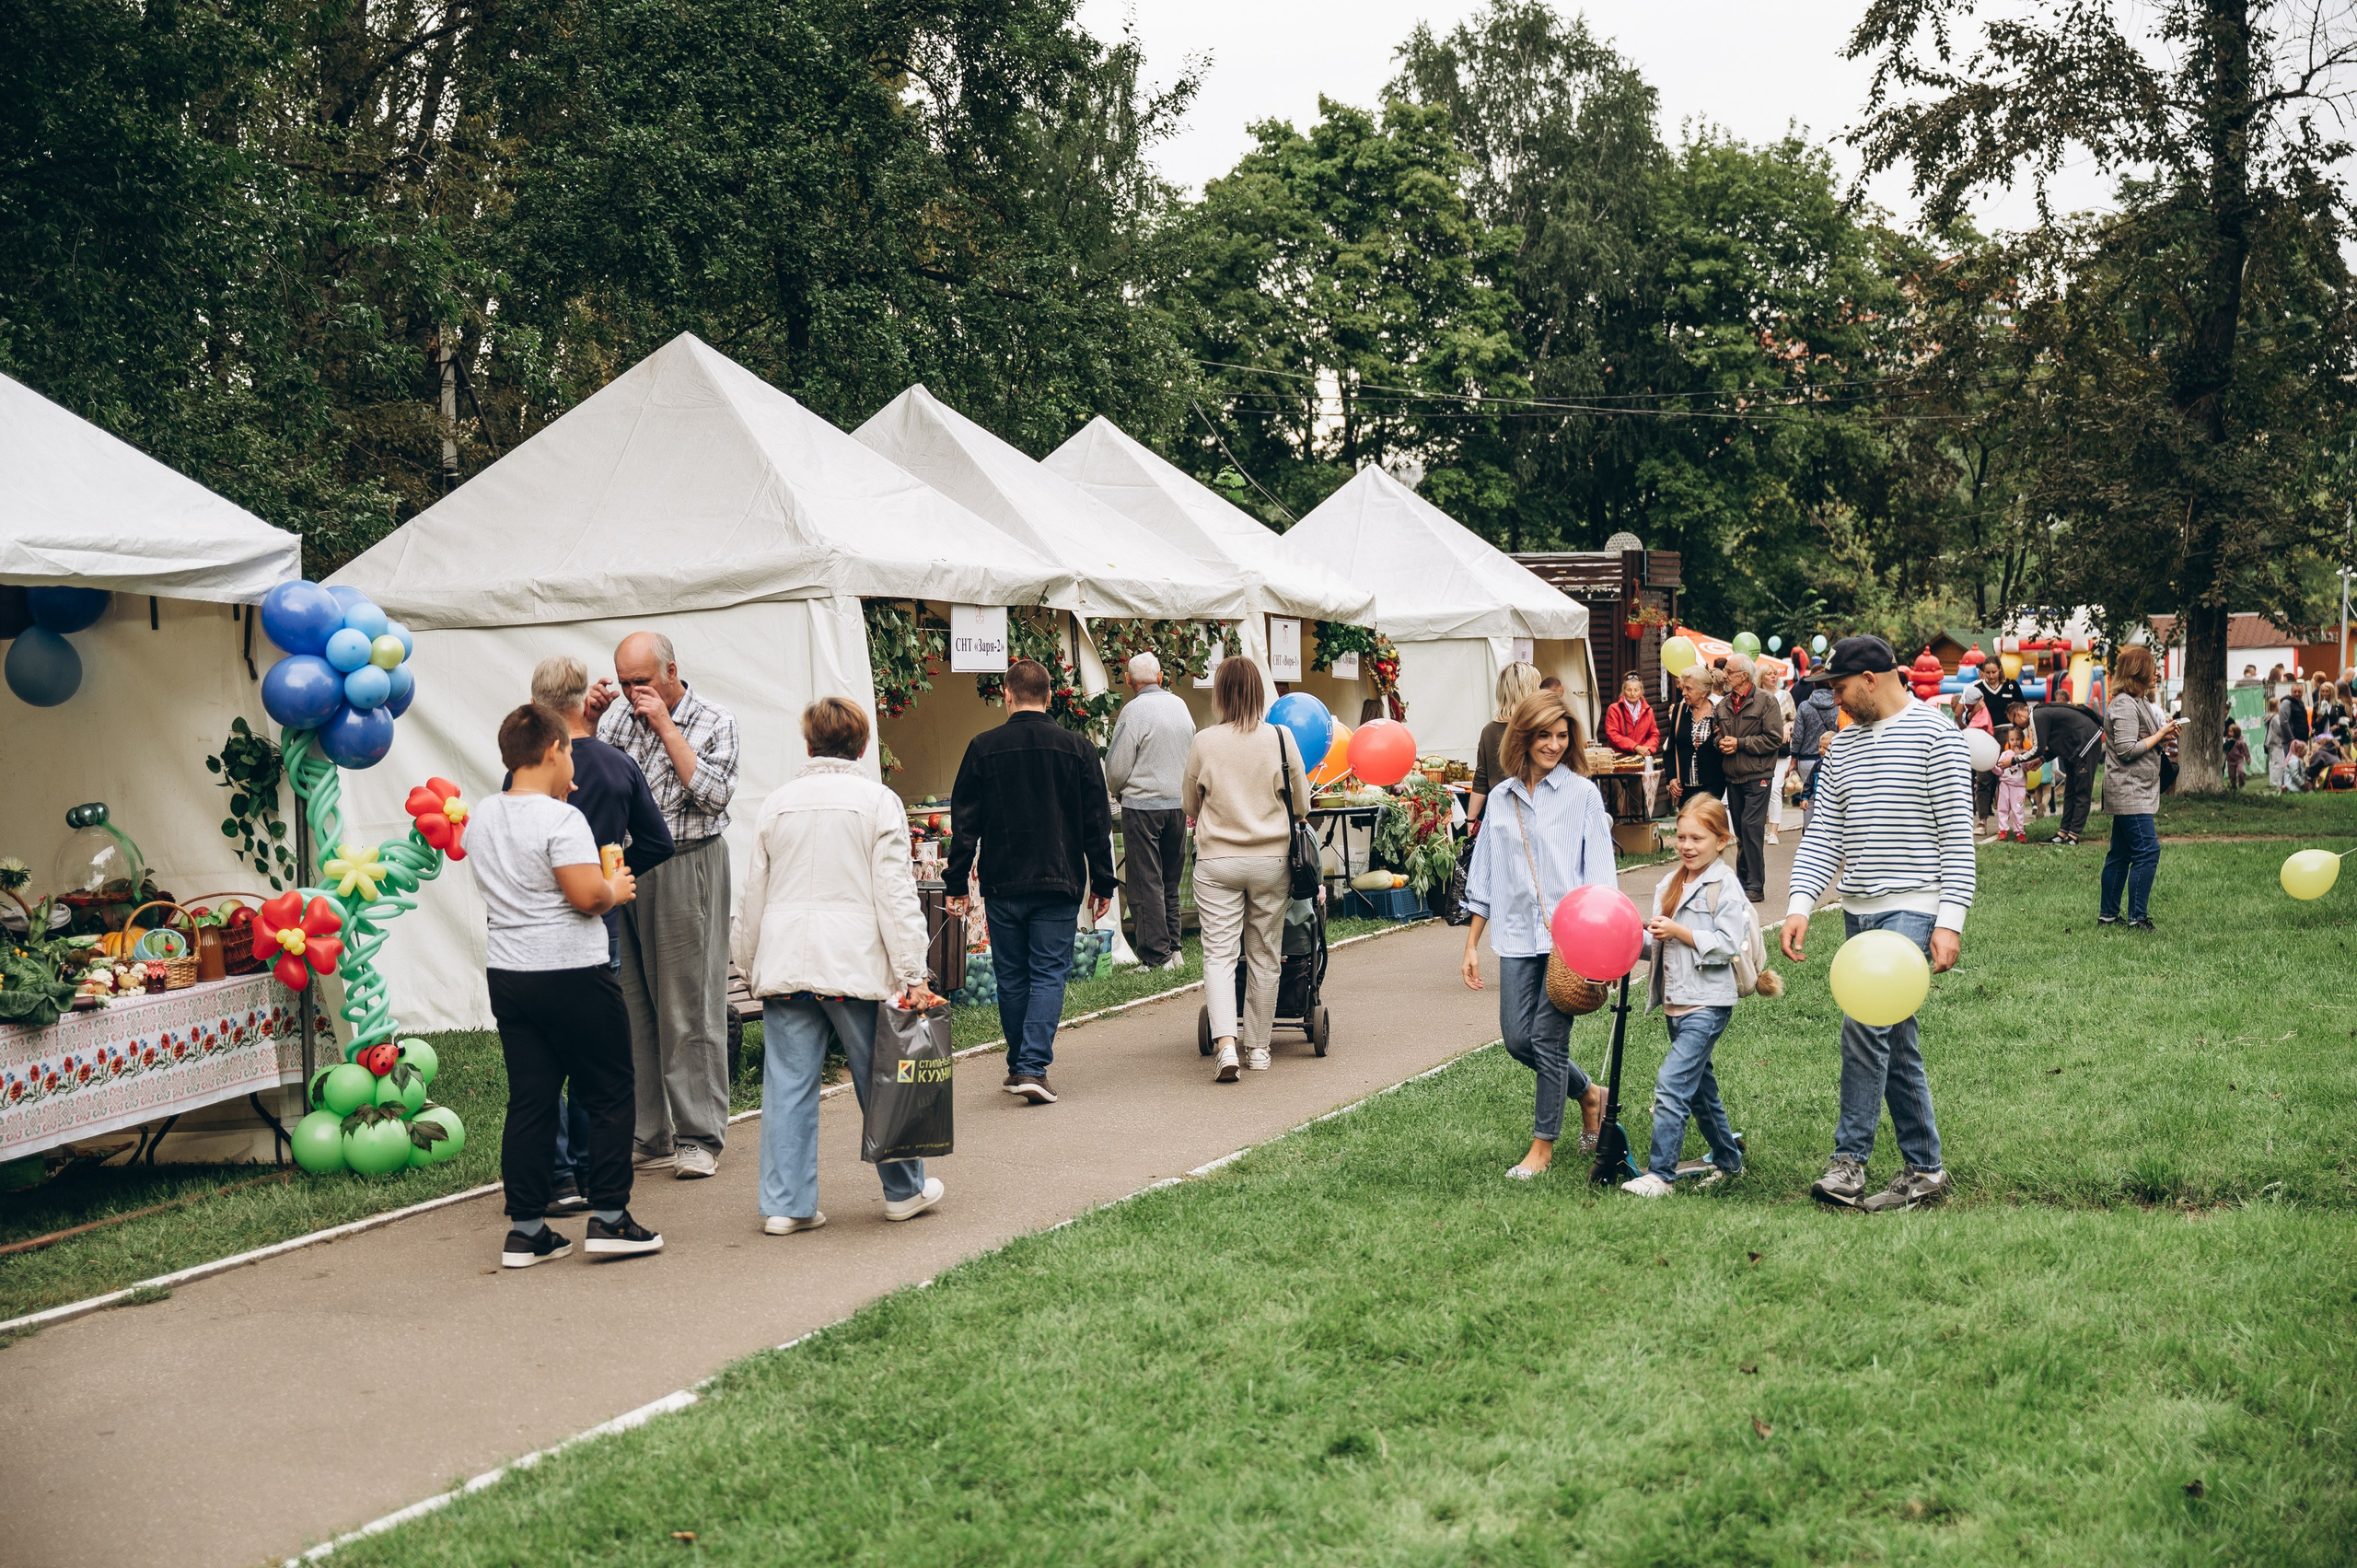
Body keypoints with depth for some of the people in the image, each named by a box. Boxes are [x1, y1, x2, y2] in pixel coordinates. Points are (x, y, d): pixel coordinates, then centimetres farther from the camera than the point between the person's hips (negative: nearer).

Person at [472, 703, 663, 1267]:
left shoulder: (481, 817, 8)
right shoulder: (561, 820, -15)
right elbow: (587, 895, -22)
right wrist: (616, 888, -1)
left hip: (506, 975, 7)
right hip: (571, 975, -7)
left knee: (528, 1101, 9)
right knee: (608, 1094, 6)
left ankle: (526, 1230, 9)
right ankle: (608, 1217, 6)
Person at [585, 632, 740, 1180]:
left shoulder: (714, 723, 1)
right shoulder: (619, 714, 11)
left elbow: (715, 793, -14)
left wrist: (666, 727, -13)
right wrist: (588, 721, 1)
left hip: (685, 870, -4)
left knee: (687, 1005, -2)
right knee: (630, 1005, 5)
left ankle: (699, 1138, 6)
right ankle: (648, 1137, 13)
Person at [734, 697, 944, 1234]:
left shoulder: (777, 802, 8)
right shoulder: (878, 801, -2)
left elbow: (753, 893, 13)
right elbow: (895, 893, -7)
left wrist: (749, 966, 23)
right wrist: (913, 973, -7)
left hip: (784, 966, 3)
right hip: (855, 966, -3)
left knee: (788, 1086, 4)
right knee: (879, 1081, 9)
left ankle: (786, 1204, 4)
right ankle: (904, 1189, 20)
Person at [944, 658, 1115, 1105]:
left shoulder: (983, 748, -2)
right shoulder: (1077, 748, 0)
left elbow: (964, 823, 0)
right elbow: (1098, 824, 3)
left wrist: (957, 883, 6)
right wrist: (1102, 883, 11)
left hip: (1002, 884, 1)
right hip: (1059, 884, -1)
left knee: (1011, 978, 12)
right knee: (1049, 975, 2)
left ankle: (1019, 1066, 22)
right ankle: (1033, 1068, -10)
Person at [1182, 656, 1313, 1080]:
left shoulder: (1203, 743, -4)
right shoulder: (1281, 738, -4)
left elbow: (1190, 804, 9)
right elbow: (1302, 805, 4)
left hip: (1217, 860, -1)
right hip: (1271, 860, 1)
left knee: (1218, 954, -1)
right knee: (1264, 955, 12)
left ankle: (1226, 1044, -18)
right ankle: (1257, 1047, 19)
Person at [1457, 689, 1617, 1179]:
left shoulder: (1582, 793, 1)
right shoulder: (1501, 798, 11)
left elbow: (1599, 871, -4)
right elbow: (1484, 877, 16)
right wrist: (1471, 945, 13)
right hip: (1517, 935, 4)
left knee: (1548, 1037, -3)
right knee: (1517, 1037, 2)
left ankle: (1543, 1144, 12)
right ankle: (1589, 1094, 28)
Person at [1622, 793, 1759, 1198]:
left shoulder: (1725, 886, -8)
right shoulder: (1669, 885, 14)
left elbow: (1728, 944, -15)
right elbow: (1658, 945, 18)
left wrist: (1680, 933, -18)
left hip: (1708, 1004, -8)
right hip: (1676, 1003, 8)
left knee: (1671, 1083, -15)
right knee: (1699, 1087, 17)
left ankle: (1659, 1174, -14)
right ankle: (1728, 1159, 33)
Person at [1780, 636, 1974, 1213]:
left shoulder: (1935, 734, -8)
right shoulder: (1842, 745, 13)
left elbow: (1957, 834, -11)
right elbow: (1822, 835, 10)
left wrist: (1951, 921, -17)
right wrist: (1800, 904, -4)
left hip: (1912, 909, -8)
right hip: (1859, 911, 8)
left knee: (1865, 1022, -20)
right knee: (1896, 1042, 10)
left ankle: (1849, 1161, -14)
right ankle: (1924, 1170, 18)